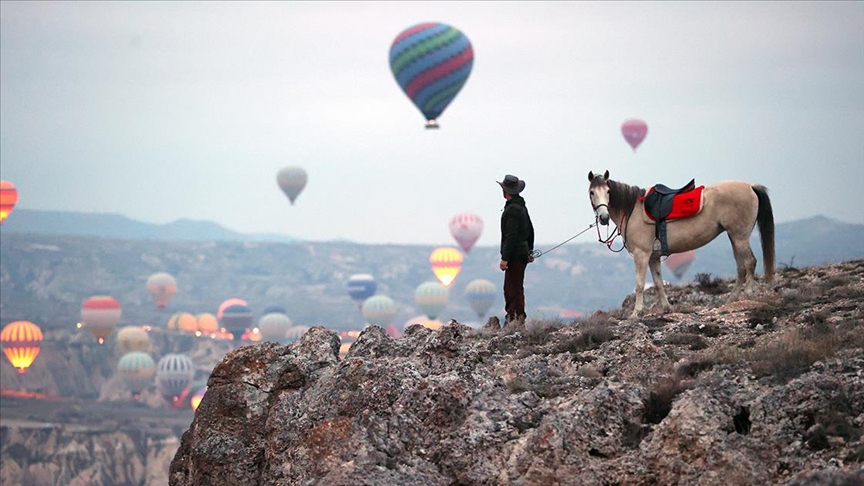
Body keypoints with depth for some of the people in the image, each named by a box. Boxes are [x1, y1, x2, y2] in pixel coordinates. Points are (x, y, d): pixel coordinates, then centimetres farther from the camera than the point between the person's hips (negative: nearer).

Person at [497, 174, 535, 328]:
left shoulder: (512, 210, -18)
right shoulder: (522, 207, 15)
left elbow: (511, 236, -23)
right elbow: (530, 230, 23)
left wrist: (505, 258, -23)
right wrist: (530, 251, 31)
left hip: (515, 256, -10)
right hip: (522, 253, 10)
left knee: (515, 289, -8)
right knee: (509, 288, 17)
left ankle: (518, 319, -8)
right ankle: (510, 316, 22)